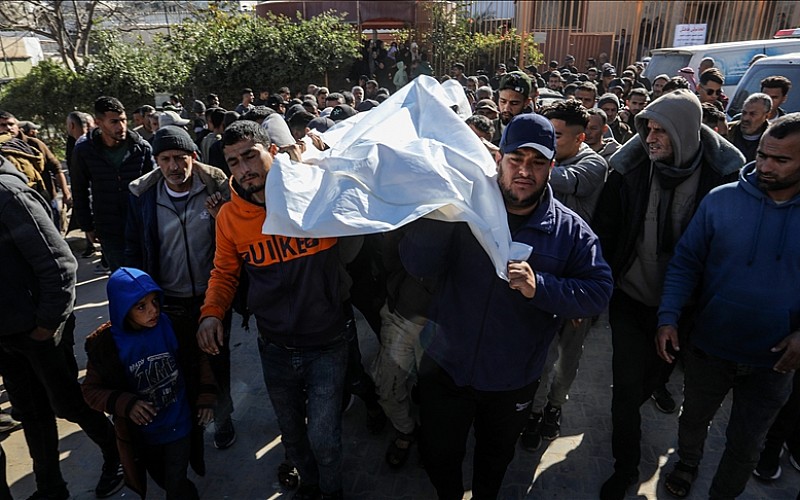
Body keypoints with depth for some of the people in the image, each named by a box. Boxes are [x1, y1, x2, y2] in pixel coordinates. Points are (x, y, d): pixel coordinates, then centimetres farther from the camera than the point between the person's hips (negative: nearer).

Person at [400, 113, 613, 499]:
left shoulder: (570, 230, -8)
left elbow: (598, 291, -13)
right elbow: (418, 266, -18)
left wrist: (539, 287, -29)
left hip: (512, 381, 1)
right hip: (446, 369, 0)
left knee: (495, 458, 27)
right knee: (438, 457, 19)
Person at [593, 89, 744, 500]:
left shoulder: (722, 175, -12)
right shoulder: (630, 170, -12)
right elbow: (604, 232, -6)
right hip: (631, 296, -1)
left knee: (659, 370, 23)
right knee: (628, 381, 2)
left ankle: (630, 410, 56)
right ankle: (625, 466, 23)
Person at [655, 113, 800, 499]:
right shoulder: (721, 200, -12)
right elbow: (685, 261, -8)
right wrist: (668, 317, -18)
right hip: (708, 347, 0)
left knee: (746, 444, 19)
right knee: (694, 418, 25)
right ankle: (687, 464, 55)